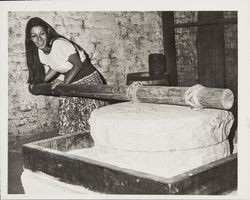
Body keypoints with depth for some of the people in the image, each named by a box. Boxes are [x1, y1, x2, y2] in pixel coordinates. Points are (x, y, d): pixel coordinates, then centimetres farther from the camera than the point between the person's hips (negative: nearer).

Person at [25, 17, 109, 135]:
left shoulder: (59, 44, -25)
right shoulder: (40, 51, -1)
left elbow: (78, 65, -19)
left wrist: (64, 83, -18)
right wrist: (39, 82, 4)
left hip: (88, 81, -7)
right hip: (70, 84, 7)